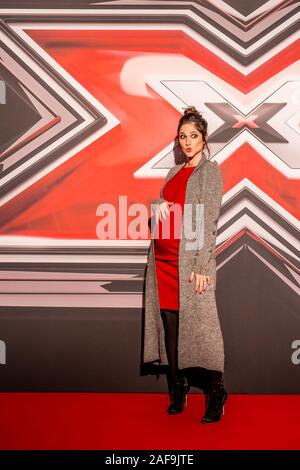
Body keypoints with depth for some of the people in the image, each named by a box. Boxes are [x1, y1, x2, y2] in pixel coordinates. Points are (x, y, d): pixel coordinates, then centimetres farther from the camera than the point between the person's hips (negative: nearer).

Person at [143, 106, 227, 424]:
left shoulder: (210, 170, 0)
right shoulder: (174, 172, 19)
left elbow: (209, 221, -9)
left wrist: (202, 266, -16)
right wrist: (157, 205, 0)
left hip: (191, 258, -6)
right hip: (163, 257, 6)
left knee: (200, 323, -6)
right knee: (168, 322, 6)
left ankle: (216, 392, 5)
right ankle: (177, 386, 18)